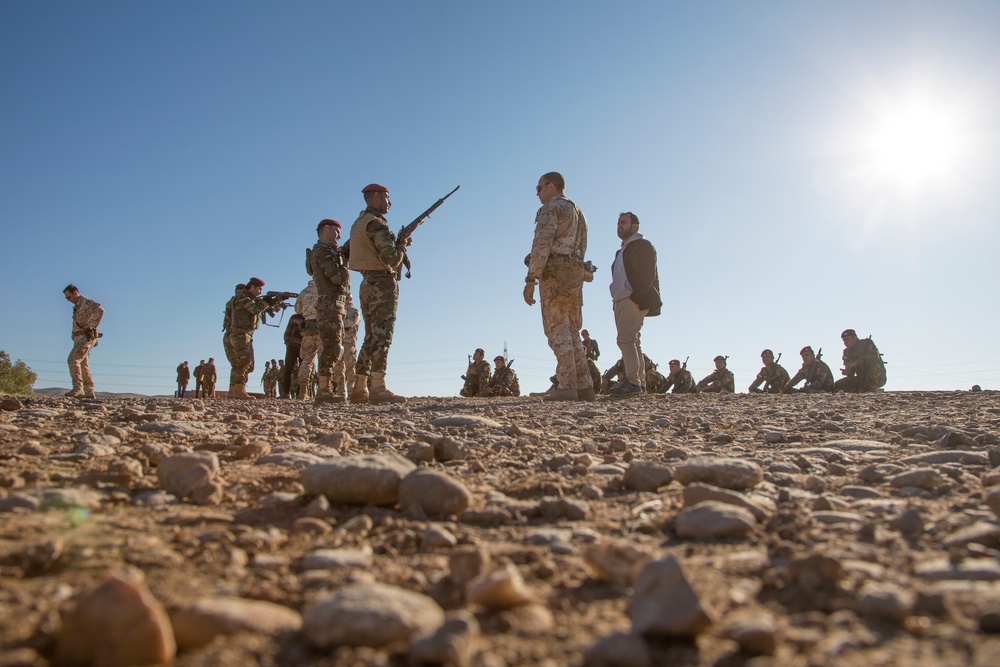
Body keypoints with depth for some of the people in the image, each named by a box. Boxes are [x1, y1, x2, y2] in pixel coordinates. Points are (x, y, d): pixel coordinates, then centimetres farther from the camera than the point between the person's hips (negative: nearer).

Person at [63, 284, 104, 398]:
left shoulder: (86, 302, -7)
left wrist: (89, 326, -23)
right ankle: (89, 392, 10)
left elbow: (100, 310, -26)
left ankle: (78, 388, -20)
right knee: (83, 365, 8)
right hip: (79, 338, 10)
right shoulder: (77, 306, 22)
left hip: (86, 337, -10)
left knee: (73, 360, -18)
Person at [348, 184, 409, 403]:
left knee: (371, 339, 11)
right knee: (382, 338, -13)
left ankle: (359, 389, 12)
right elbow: (391, 259, -18)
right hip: (383, 284, -9)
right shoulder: (376, 223, -10)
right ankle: (378, 389, -18)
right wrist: (402, 244, 0)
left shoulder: (358, 223, 20)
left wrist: (397, 243, 13)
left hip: (367, 285, 9)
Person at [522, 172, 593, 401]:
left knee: (558, 332, -10)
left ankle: (567, 388, -15)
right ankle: (584, 387, 3)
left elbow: (541, 246, -16)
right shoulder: (578, 212, 25)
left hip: (554, 276, -8)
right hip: (574, 277, 8)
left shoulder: (550, 209, -4)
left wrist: (530, 280, -17)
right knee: (571, 334, 8)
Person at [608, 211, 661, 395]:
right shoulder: (622, 251, 26)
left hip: (635, 301, -9)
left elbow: (648, 275, -12)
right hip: (620, 301, 9)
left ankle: (632, 382, -19)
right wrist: (616, 302, 10)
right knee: (631, 341, 6)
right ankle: (640, 383, 8)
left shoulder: (643, 245, 0)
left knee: (625, 339, -17)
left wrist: (635, 298, -20)